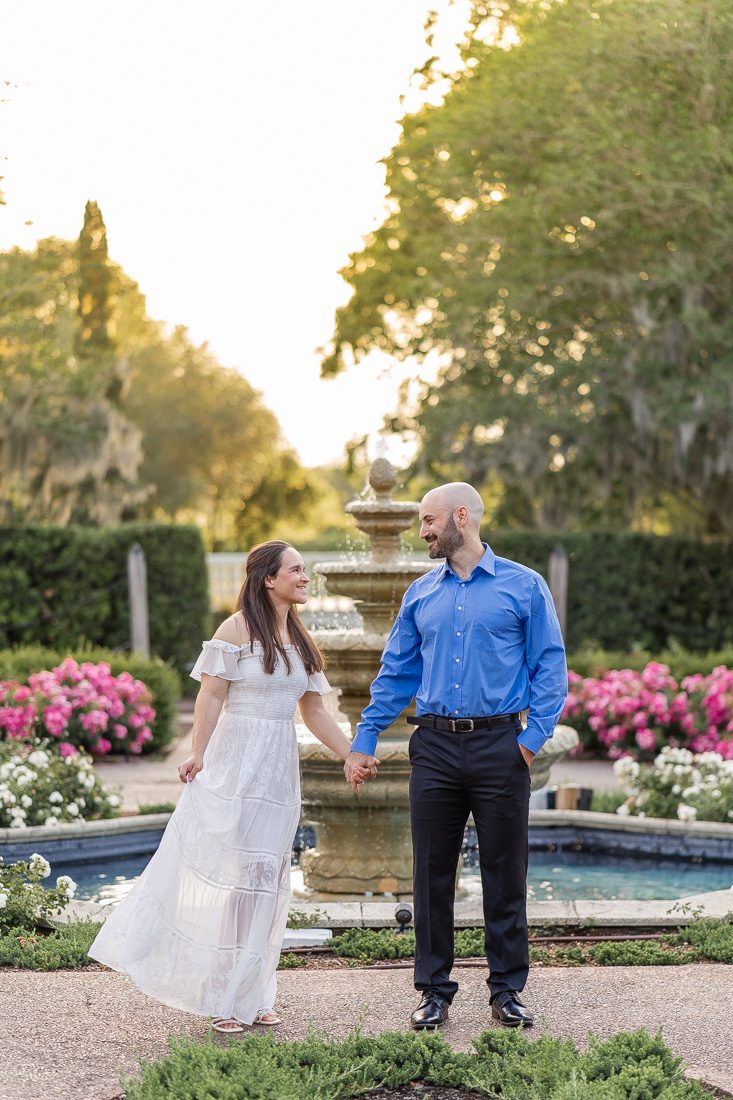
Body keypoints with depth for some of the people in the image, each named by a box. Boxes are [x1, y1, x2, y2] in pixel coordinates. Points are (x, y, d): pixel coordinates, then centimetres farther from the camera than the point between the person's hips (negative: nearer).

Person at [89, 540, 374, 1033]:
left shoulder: (301, 640, 13)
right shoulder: (238, 629, -6)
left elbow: (314, 710, 17)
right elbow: (212, 696, -12)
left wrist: (352, 756, 12)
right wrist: (198, 754, -22)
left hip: (280, 770, 6)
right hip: (236, 764, -6)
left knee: (267, 877, 8)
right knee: (228, 872, -4)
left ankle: (252, 993, 17)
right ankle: (220, 997, 4)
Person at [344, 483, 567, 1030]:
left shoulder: (524, 586, 1)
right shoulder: (420, 594, 12)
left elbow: (549, 667, 0)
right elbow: (396, 673, 16)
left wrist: (534, 735, -10)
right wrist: (365, 740, 11)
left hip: (498, 746, -3)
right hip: (435, 748, 3)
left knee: (505, 875, 3)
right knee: (432, 874, 5)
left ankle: (508, 991, 14)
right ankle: (435, 990, 14)